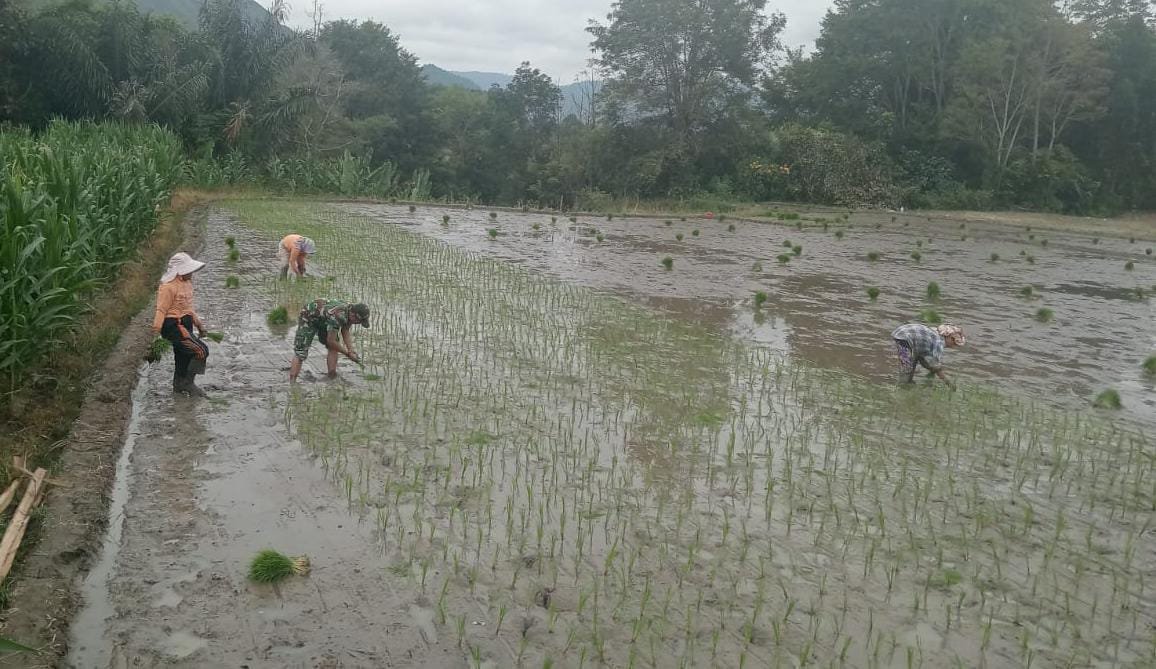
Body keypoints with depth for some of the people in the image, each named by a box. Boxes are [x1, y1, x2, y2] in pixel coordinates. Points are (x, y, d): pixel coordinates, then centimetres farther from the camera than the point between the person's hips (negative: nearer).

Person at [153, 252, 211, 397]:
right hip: (174, 326, -10)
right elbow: (161, 310, -20)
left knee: (183, 356, 17)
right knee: (202, 350, -13)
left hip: (184, 325, 10)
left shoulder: (187, 283, 12)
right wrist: (156, 330, -24)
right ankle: (188, 382, -3)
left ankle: (178, 386, 32)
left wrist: (198, 324, 27)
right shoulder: (168, 287, -18)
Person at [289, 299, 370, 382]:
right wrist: (348, 354, -22)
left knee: (334, 347, -5)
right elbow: (331, 341, -33)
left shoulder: (350, 311, -17)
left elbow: (345, 332, -2)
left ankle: (332, 378, 0)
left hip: (323, 320, 8)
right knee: (300, 352, -13)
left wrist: (351, 350, -14)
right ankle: (292, 383, -13)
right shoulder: (338, 316, -42)